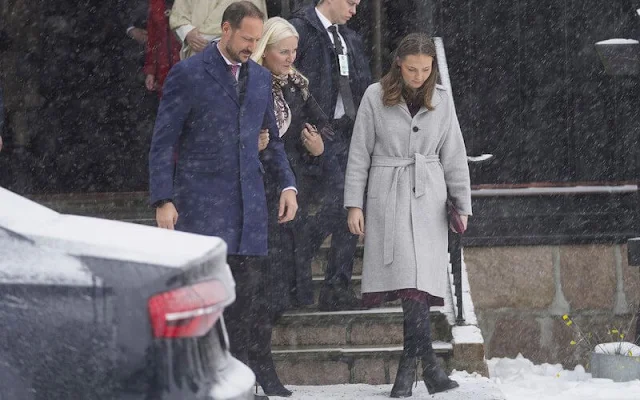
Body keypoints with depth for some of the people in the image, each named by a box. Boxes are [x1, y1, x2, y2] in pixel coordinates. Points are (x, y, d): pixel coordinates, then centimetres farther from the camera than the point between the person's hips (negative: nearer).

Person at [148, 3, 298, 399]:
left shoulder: (261, 77, 15)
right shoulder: (188, 74, -3)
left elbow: (272, 138, 24)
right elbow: (163, 142, -3)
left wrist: (287, 184, 9)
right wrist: (163, 200, -10)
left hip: (248, 201, 5)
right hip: (202, 199, -5)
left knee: (246, 289, 3)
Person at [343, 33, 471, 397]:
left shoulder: (441, 100, 7)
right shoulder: (376, 97, 0)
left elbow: (454, 156, 11)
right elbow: (359, 153, 3)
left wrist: (463, 204, 7)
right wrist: (354, 204, 0)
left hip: (428, 198, 2)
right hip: (388, 196, -2)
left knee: (419, 277, -5)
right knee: (408, 273, -15)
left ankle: (408, 366, 3)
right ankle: (428, 364, -16)